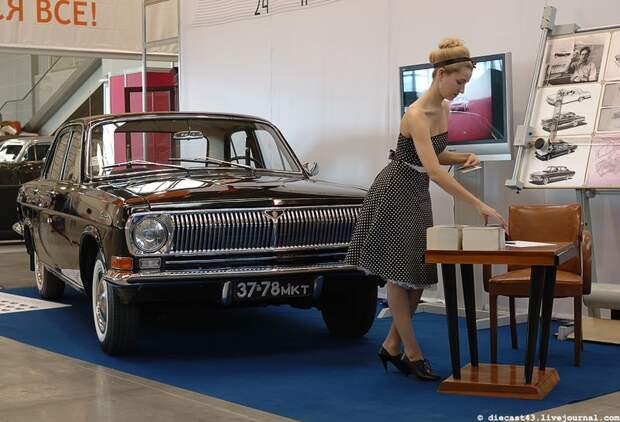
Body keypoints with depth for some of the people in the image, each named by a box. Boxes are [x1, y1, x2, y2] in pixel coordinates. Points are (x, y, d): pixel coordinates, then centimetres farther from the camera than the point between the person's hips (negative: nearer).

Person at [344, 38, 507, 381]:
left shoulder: (444, 110, 3)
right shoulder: (416, 114, -25)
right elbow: (434, 171, -34)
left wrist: (464, 157, -4)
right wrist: (479, 205, -37)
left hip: (418, 195, 9)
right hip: (395, 193, -9)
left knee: (421, 272, 9)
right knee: (399, 274, 0)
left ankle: (392, 346, 20)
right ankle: (412, 353, 8)